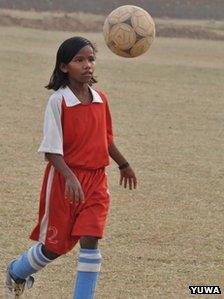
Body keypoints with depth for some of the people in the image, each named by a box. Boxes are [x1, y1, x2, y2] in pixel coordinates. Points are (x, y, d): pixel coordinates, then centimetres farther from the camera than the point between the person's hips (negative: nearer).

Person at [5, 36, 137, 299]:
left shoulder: (100, 99, 3)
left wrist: (123, 165, 31)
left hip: (95, 179, 4)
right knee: (55, 246, 8)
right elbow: (52, 149, -17)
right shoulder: (58, 101, -14)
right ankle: (17, 271, 39)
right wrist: (70, 178, -30)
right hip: (64, 180, -4)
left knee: (90, 240, -10)